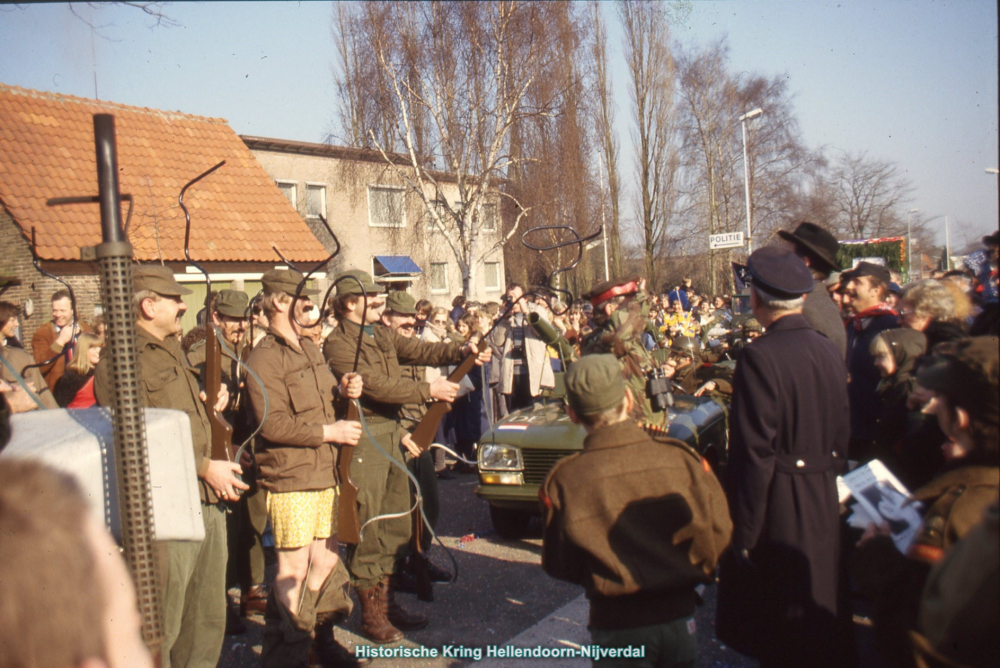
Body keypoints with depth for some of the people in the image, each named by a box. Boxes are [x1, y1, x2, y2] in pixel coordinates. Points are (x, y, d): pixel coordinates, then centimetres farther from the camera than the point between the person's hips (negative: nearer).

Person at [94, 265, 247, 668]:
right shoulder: (120, 361, -10)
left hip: (208, 500, 9)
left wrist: (211, 403, 11)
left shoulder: (172, 351, 19)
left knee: (209, 621, 16)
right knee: (161, 627, 0)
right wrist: (206, 467, -15)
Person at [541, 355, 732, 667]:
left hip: (615, 626, -1)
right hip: (678, 616, 2)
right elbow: (719, 529, -4)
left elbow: (558, 565, -7)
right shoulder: (681, 457, -13)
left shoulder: (564, 480, -16)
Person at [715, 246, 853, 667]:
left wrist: (742, 536, -15)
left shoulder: (760, 356, -21)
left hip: (780, 507, -7)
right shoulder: (829, 350, 1)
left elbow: (755, 454, -22)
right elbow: (841, 438, 8)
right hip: (825, 502, 7)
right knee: (819, 620, 25)